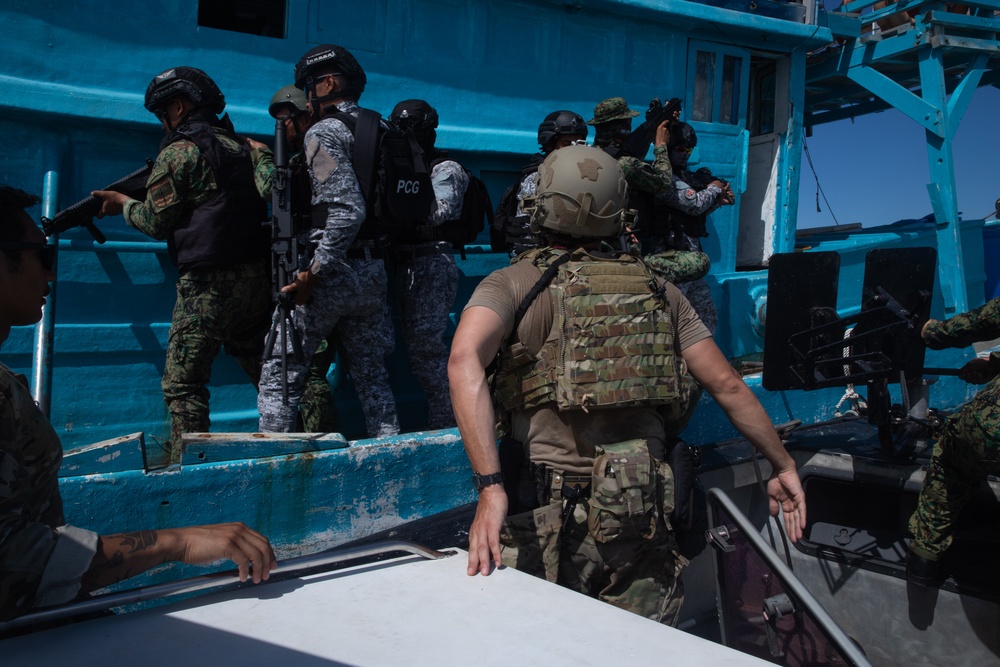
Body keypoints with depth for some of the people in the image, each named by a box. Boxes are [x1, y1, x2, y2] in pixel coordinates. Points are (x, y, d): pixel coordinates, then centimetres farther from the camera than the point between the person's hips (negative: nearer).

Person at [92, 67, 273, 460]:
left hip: (208, 284, -7)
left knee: (183, 383, -1)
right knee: (265, 372, 15)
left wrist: (123, 204, 16)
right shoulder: (243, 146, 14)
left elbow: (156, 223, -1)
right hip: (257, 277, 7)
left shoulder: (178, 153, -4)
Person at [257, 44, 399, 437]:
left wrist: (313, 274, -20)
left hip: (332, 273, -7)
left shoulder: (324, 133, -10)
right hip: (372, 272, 8)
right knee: (371, 376, 14)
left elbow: (347, 211, -22)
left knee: (280, 376, 3)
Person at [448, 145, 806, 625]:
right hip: (646, 512, 4)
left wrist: (490, 487, -21)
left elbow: (464, 361, -17)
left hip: (552, 514, -3)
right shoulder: (657, 291, 12)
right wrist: (782, 465, 23)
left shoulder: (512, 283, 1)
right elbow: (726, 385, 12)